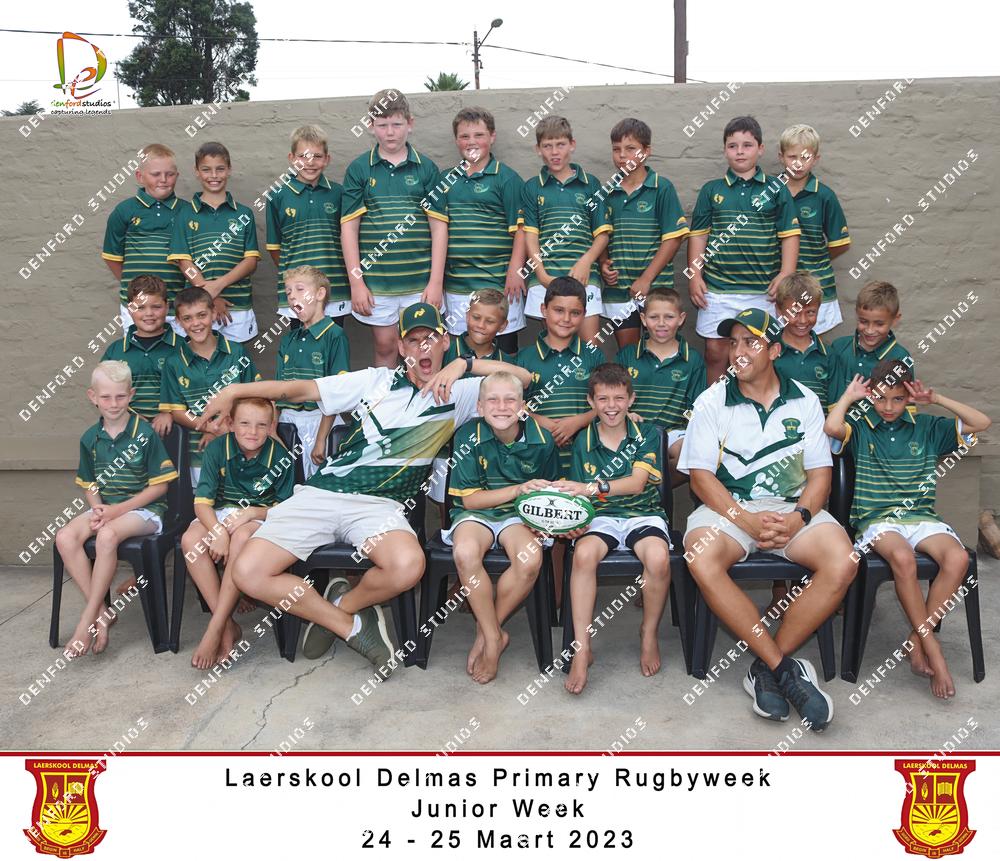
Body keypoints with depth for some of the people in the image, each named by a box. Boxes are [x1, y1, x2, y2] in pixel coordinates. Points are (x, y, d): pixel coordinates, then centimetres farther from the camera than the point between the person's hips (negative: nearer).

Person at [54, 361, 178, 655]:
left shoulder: (145, 434, -8)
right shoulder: (90, 438, 8)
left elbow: (159, 485, -8)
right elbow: (90, 485, 15)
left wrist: (118, 509, -14)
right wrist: (97, 509, -7)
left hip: (144, 509, -5)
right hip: (105, 509, 5)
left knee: (107, 535, -35)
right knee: (65, 537, -23)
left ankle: (87, 619, -23)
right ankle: (102, 612, -16)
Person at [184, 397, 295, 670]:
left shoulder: (281, 457, -8)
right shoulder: (217, 449, -6)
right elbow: (202, 501, -9)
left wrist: (251, 513, -22)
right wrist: (218, 532, -28)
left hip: (260, 515, -2)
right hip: (219, 514, 2)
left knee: (242, 537, -38)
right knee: (190, 540, -30)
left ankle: (216, 628, -30)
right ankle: (228, 626, -24)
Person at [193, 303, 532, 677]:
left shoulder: (457, 394, 13)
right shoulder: (377, 381, 16)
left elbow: (520, 377, 5)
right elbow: (303, 389, 13)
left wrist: (464, 363, -5)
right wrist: (234, 390, 7)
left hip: (381, 505, -1)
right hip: (321, 492, 2)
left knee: (408, 565, -36)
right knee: (248, 574, -16)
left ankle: (341, 604, 0)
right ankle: (353, 626, 2)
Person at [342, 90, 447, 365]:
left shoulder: (426, 168, 3)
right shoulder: (358, 169, 3)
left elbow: (439, 226, 1)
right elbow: (349, 227, 1)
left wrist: (436, 282, -5)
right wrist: (356, 282, -5)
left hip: (421, 282, 0)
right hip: (375, 283, 0)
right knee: (385, 347, 9)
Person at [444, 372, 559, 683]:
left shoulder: (541, 439, -6)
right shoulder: (468, 435, -11)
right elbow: (469, 498, -9)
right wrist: (519, 489, -21)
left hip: (519, 515, 1)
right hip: (475, 512, -1)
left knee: (530, 560, -32)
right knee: (466, 553, -35)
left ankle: (485, 630, -7)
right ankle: (494, 637, -15)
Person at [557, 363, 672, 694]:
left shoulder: (647, 434, 2)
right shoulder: (583, 442, 7)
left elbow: (637, 482, -13)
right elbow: (578, 496, 4)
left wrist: (592, 488, -28)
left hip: (643, 514, -1)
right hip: (600, 517, 1)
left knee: (658, 558, -34)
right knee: (584, 554, -33)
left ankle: (649, 634, -5)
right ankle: (582, 649, -24)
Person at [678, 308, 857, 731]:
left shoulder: (804, 401, 10)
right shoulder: (712, 402, 4)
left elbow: (820, 472, 7)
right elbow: (701, 476, -3)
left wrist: (799, 517, -14)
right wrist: (749, 522, -17)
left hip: (793, 507, 2)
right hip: (729, 505, -1)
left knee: (842, 563, -28)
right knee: (702, 561, -34)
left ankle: (766, 668, -14)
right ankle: (785, 668, -22)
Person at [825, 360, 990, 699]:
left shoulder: (928, 427, 16)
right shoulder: (860, 427, 8)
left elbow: (982, 423, 10)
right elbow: (831, 427, -16)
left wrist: (937, 399, 5)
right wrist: (850, 395, 1)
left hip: (921, 515, 3)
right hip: (876, 518, -3)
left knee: (957, 557, -29)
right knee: (902, 557, -37)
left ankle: (917, 638, -17)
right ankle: (931, 647, -26)